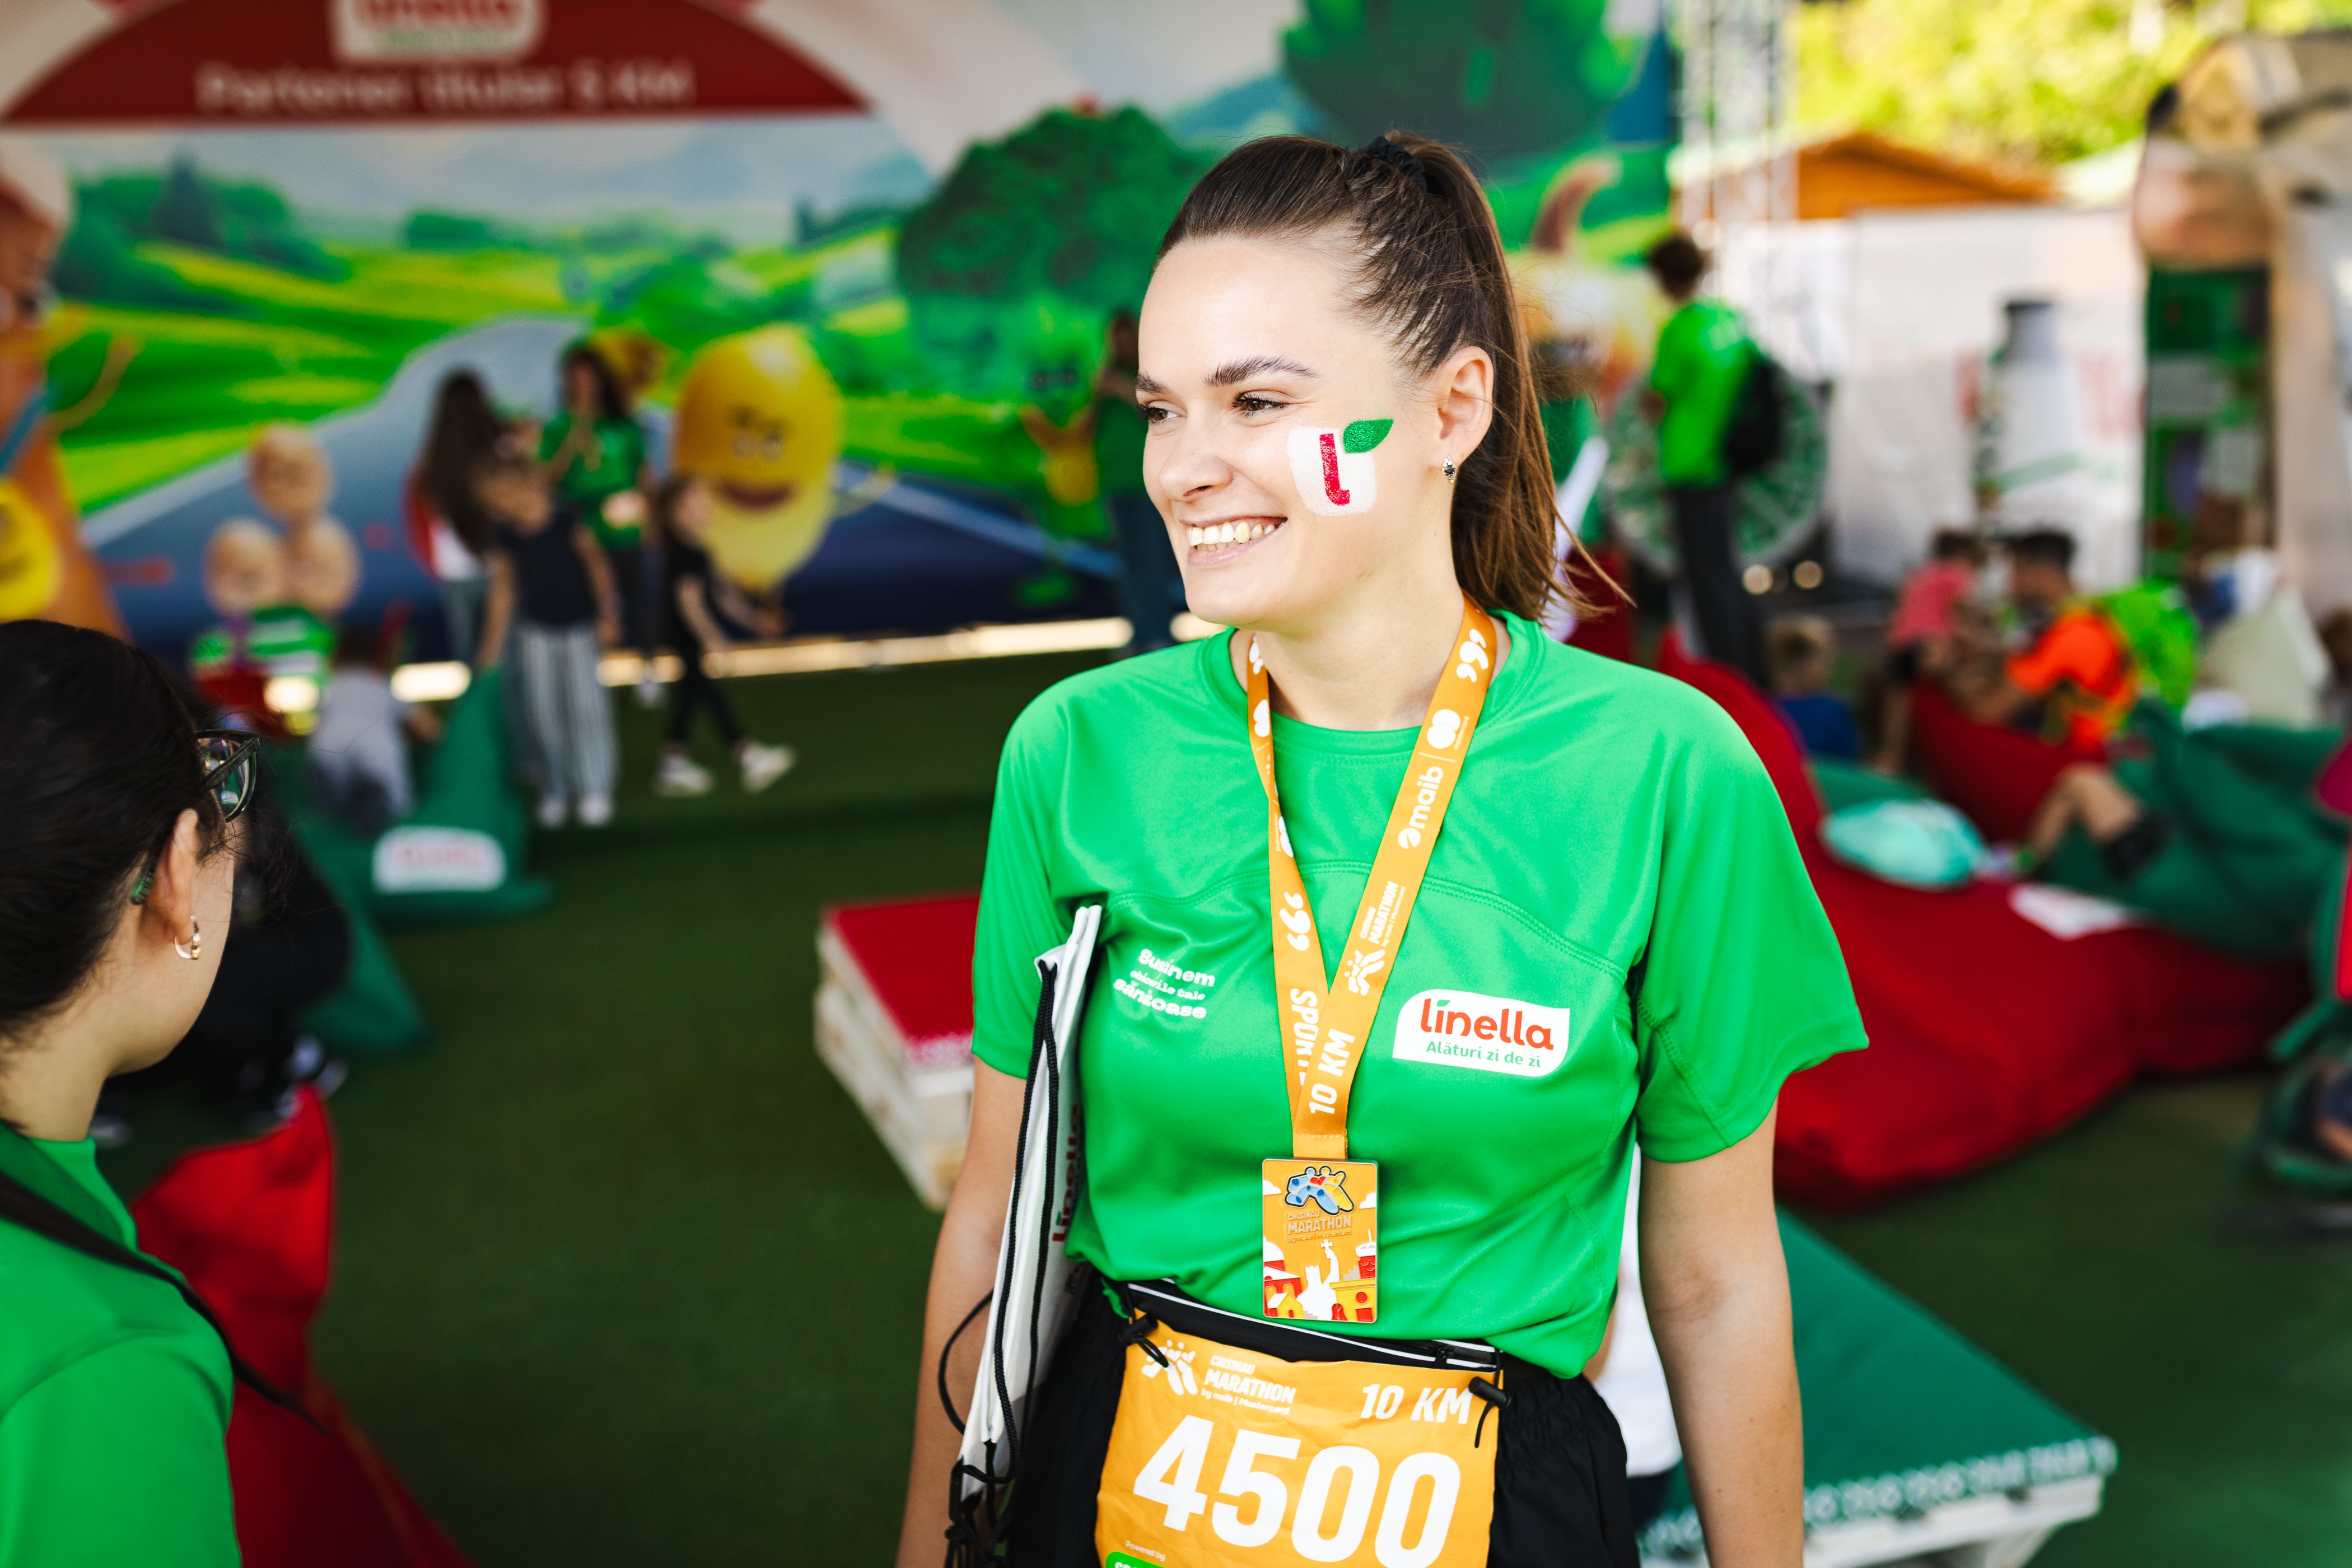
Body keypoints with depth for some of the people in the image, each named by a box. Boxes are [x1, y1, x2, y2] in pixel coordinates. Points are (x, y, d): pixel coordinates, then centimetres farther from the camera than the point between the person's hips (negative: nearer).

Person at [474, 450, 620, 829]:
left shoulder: (564, 516, -16)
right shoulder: (502, 534, -4)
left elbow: (594, 561, -7)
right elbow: (503, 589, 3)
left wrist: (607, 613, -11)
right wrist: (490, 647, 5)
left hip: (581, 624, -3)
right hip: (535, 630, 3)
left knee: (586, 704, -2)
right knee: (542, 709, 1)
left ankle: (595, 790, 11)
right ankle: (554, 791, 14)